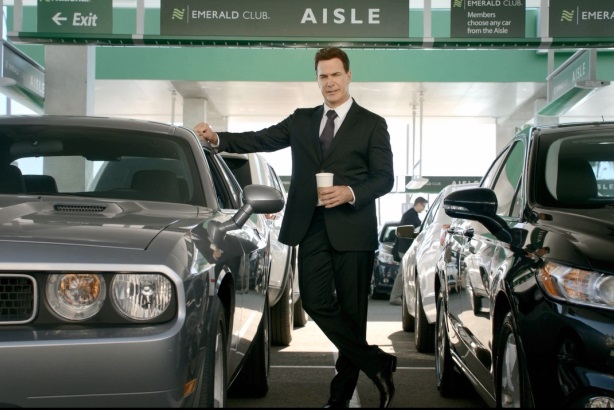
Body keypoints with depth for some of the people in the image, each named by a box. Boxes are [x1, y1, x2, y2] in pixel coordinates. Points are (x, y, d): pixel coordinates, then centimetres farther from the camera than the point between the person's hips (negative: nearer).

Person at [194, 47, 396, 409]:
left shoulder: (372, 124, 5)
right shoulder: (302, 120, 16)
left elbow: (385, 177, 0)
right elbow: (261, 140, 7)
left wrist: (351, 193, -17)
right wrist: (218, 139, -8)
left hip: (352, 228, -3)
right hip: (312, 228, 4)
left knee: (351, 309, 1)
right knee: (318, 304, -5)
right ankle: (378, 364, 7)